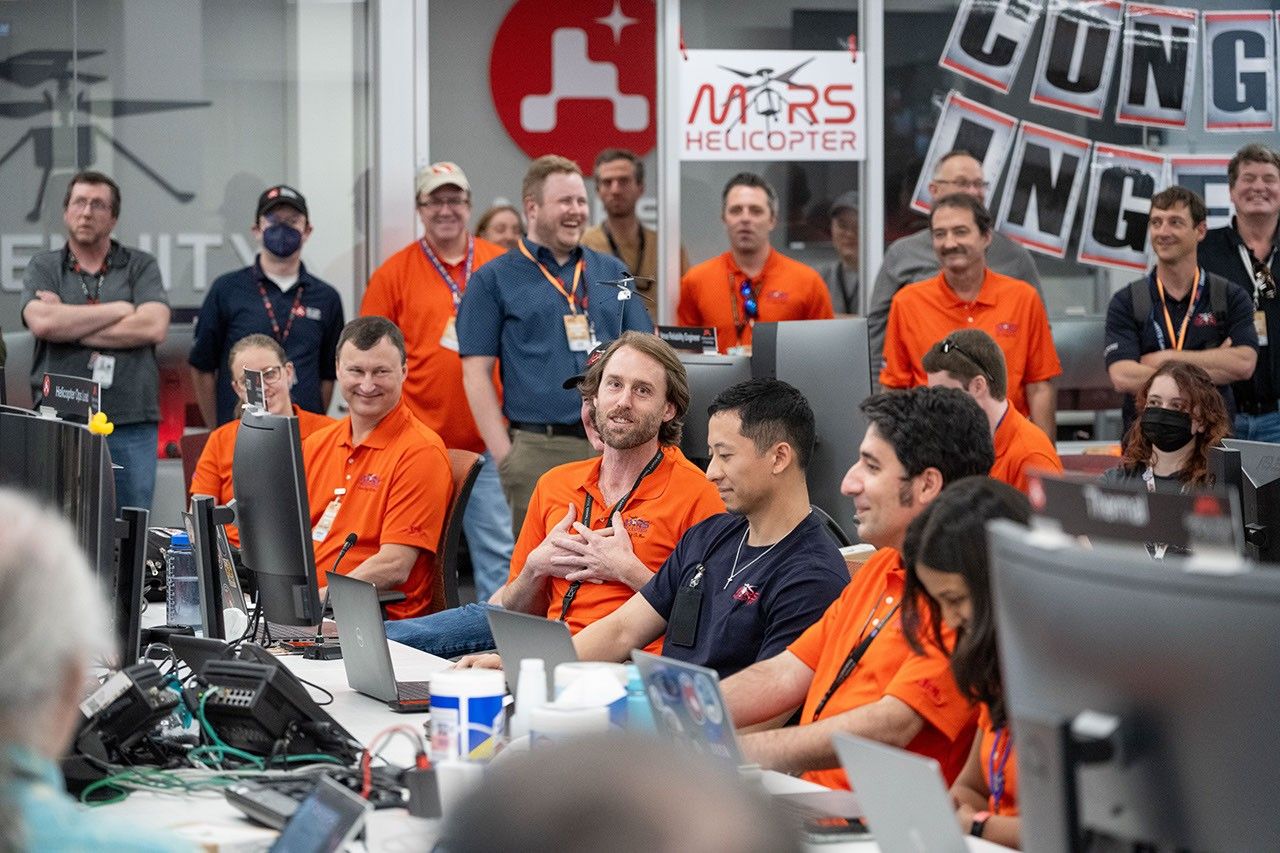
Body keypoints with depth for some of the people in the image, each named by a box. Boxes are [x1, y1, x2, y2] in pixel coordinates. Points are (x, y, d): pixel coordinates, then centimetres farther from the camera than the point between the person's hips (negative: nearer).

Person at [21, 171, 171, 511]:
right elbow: (41, 323, -9)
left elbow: (154, 327, -7)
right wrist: (119, 309, -5)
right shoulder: (43, 267, 11)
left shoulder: (140, 266, 10)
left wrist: (70, 327, -6)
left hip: (131, 425, 0)